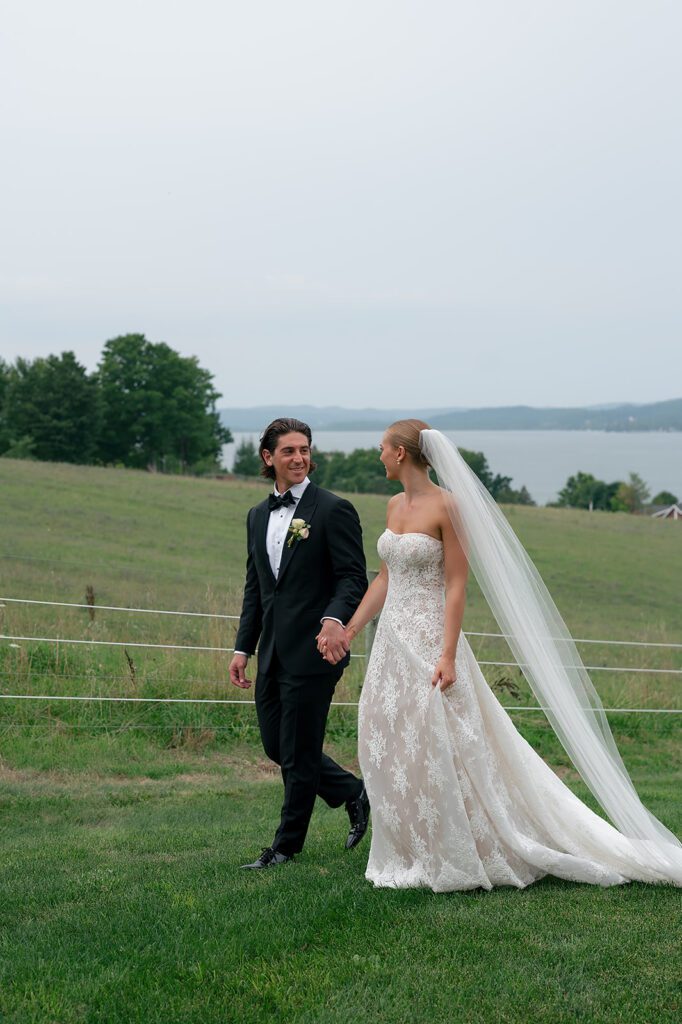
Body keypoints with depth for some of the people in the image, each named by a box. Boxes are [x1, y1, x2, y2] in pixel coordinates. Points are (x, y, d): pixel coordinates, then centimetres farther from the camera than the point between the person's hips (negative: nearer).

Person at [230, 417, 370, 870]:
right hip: (272, 654, 7)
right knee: (277, 745, 13)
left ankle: (288, 845, 17)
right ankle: (354, 794, 32)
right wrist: (243, 647, 14)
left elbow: (354, 577, -12)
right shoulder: (258, 516, 14)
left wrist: (334, 618, -30)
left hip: (314, 650, -7)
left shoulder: (334, 510, -7)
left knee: (298, 752, 1)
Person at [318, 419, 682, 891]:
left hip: (431, 640, -8)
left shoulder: (446, 506, -12)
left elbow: (456, 585, -15)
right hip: (393, 640, 8)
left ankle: (466, 862, 9)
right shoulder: (395, 506, 10)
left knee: (438, 753, -5)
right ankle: (419, 856, 20)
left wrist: (448, 655, -20)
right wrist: (348, 631, 15)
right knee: (390, 750, 8)